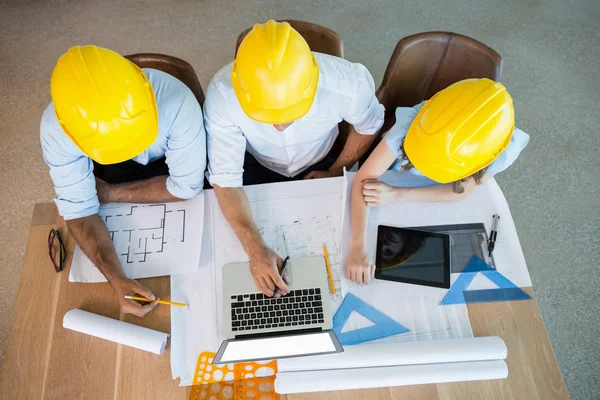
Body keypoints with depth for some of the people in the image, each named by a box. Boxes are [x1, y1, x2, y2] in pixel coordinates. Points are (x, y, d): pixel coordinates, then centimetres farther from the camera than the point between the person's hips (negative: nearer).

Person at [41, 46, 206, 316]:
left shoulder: (177, 103, -41)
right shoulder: (55, 127, -33)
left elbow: (186, 186, -29)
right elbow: (79, 210, -27)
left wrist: (107, 193, -24)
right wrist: (116, 279, -41)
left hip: (169, 160, -1)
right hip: (109, 166, 2)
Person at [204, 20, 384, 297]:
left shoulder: (349, 85, -36)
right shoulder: (222, 94, -37)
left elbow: (368, 127, -11)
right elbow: (225, 179, -31)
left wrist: (336, 172, -5)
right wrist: (256, 250, -41)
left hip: (317, 165, 1)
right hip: (256, 167, 0)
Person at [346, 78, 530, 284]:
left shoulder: (503, 150, -38)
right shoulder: (413, 123, -44)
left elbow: (461, 191, -24)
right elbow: (363, 178, -40)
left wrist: (397, 195, -35)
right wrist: (357, 248, -51)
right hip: (392, 178, -1)